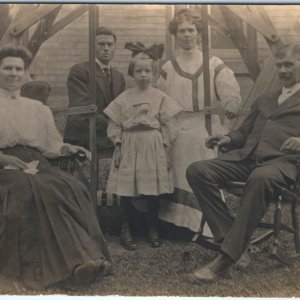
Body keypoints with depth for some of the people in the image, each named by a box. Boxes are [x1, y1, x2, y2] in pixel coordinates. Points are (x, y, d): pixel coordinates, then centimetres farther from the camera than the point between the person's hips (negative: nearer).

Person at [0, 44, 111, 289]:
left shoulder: (39, 108, 25)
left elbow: (51, 146, 20)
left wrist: (68, 149, -1)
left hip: (36, 163, 3)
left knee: (72, 188, -29)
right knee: (37, 193, -36)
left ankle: (87, 257, -33)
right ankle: (75, 260, -36)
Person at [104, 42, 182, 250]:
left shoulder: (161, 98, 4)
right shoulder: (124, 98, 5)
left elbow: (166, 126, 4)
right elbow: (115, 125, 5)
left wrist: (166, 152, 2)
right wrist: (117, 149, -1)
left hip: (153, 147, 0)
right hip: (129, 147, 0)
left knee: (153, 190, 4)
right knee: (126, 190, 2)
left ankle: (153, 230, 21)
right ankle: (125, 231, 17)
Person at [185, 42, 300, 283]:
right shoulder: (264, 100, 32)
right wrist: (228, 139, 8)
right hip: (246, 156, 5)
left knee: (261, 178, -41)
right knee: (196, 171, -20)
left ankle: (228, 256, -32)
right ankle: (229, 237, -18)